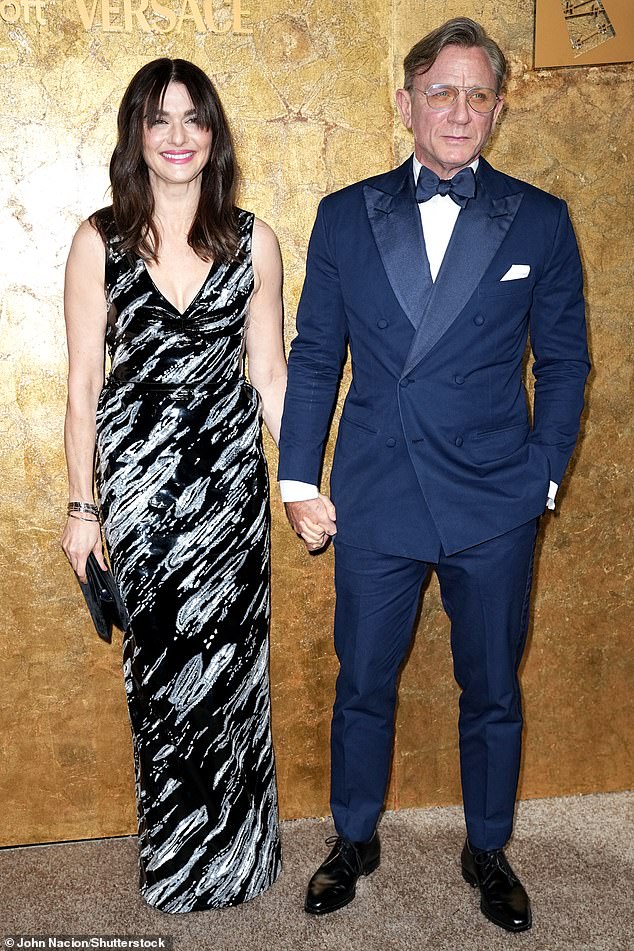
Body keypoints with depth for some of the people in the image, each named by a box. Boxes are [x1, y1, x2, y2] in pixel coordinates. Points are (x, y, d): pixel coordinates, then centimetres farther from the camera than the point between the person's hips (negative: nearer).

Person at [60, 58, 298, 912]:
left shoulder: (251, 240, 2)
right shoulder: (100, 241, -2)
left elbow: (270, 370, 5)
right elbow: (83, 383, -1)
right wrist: (83, 508, -2)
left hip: (229, 475, 1)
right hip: (140, 479, -1)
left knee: (230, 660, 9)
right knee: (160, 667, 10)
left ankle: (233, 855, 32)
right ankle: (176, 860, 33)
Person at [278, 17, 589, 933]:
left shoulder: (540, 221, 2)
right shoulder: (345, 216, 3)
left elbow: (564, 360, 5)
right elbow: (314, 358, 5)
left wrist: (542, 475, -3)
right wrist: (299, 481, 1)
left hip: (494, 508, 0)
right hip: (375, 503, 1)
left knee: (492, 692, 14)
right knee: (362, 684, 14)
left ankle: (488, 850, 37)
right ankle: (354, 841, 37)